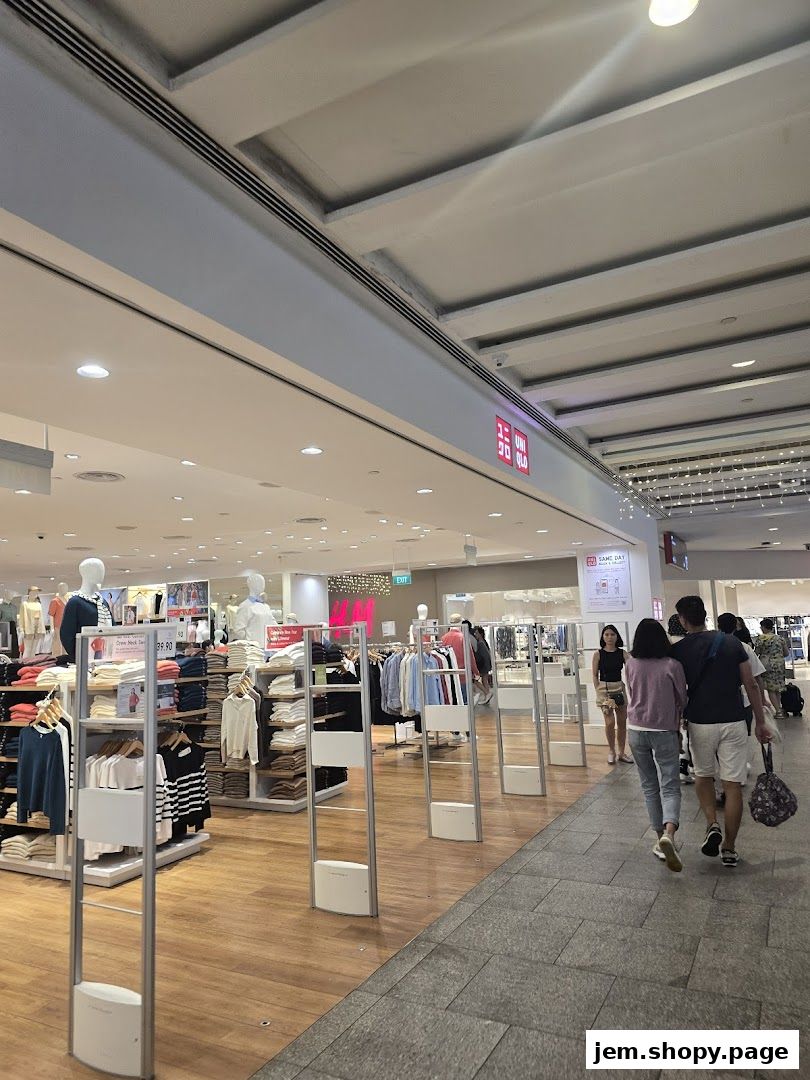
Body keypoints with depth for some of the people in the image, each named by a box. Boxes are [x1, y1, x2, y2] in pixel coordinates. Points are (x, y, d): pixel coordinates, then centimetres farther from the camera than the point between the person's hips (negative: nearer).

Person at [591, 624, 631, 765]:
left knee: (622, 722, 8)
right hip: (604, 688, -3)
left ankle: (621, 753, 21)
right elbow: (595, 675, -1)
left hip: (620, 688, 3)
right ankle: (611, 751, 13)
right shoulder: (598, 654, -3)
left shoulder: (622, 653, 2)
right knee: (610, 722, -6)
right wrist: (598, 691, -8)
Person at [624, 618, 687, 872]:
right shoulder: (672, 665, -10)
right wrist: (678, 728, 16)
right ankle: (668, 834, -23)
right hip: (665, 732, -2)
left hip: (636, 730, 3)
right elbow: (681, 700, 1)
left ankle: (661, 840, 19)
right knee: (670, 787, 2)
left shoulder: (630, 664, -4)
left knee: (649, 786, 15)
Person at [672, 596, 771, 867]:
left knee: (703, 775, 22)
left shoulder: (677, 650, -4)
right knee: (733, 784, 8)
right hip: (733, 722, 1)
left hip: (700, 723, -1)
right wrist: (760, 722, 9)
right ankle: (729, 848, 14)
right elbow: (751, 685, 1)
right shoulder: (731, 642, 0)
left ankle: (712, 825, 4)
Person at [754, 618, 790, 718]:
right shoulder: (780, 638, 6)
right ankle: (779, 708, 17)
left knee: (771, 689, 0)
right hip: (780, 664, 5)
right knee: (778, 687, 16)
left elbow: (756, 653, -8)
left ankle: (778, 711, -6)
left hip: (767, 665, -5)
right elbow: (786, 653, 10)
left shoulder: (760, 638, -9)